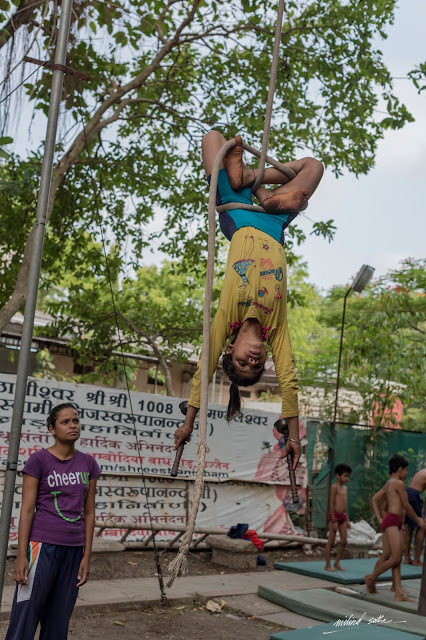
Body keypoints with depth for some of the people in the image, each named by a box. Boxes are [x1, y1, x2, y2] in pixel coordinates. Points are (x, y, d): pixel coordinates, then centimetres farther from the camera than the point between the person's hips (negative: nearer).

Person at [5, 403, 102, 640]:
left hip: (73, 549, 4)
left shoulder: (89, 464, 7)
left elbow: (89, 512, 9)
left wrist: (86, 555, 6)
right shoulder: (39, 460, -5)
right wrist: (22, 555, -10)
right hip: (42, 546, -4)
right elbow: (27, 509, -6)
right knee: (25, 619, -1)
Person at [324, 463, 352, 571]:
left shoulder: (345, 488, 15)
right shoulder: (334, 487, -10)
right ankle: (327, 565, 4)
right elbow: (331, 504, -14)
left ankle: (337, 563, 19)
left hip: (342, 516, 8)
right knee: (331, 541, -2)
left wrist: (347, 520, 17)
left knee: (344, 541, 7)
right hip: (334, 516, -8)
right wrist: (334, 520, -17)